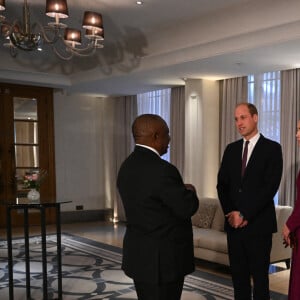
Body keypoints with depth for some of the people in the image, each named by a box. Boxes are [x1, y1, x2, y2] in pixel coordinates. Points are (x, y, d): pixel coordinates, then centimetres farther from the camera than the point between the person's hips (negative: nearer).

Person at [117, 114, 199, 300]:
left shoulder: (127, 166, 6)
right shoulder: (161, 170, -23)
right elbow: (187, 208, -19)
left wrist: (181, 191, 9)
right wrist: (190, 192, 2)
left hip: (139, 255, 9)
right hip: (162, 259, -9)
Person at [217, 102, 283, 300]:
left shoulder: (272, 148, -4)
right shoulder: (231, 149, 12)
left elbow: (270, 187, -12)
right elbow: (222, 184, 10)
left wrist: (245, 215, -13)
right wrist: (231, 213, -5)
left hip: (259, 224, -4)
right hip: (234, 223, 5)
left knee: (260, 276, 4)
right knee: (238, 275, 10)